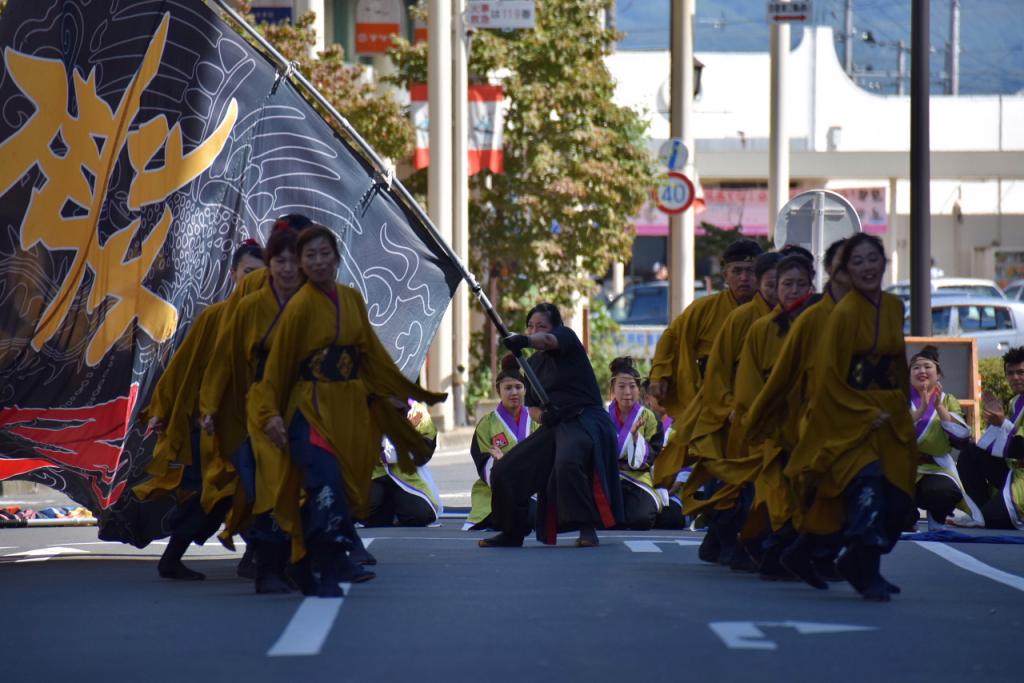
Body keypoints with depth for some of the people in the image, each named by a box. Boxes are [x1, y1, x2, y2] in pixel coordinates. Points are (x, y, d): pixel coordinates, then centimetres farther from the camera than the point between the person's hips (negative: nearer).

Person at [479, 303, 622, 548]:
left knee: (567, 463, -38)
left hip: (584, 421, -8)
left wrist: (523, 340, -50)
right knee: (504, 471, 4)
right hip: (553, 426, 8)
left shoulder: (566, 337, -3)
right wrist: (543, 414, -3)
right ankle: (513, 532, 22)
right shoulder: (532, 363, 16)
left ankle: (587, 528, -29)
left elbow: (548, 340, -28)